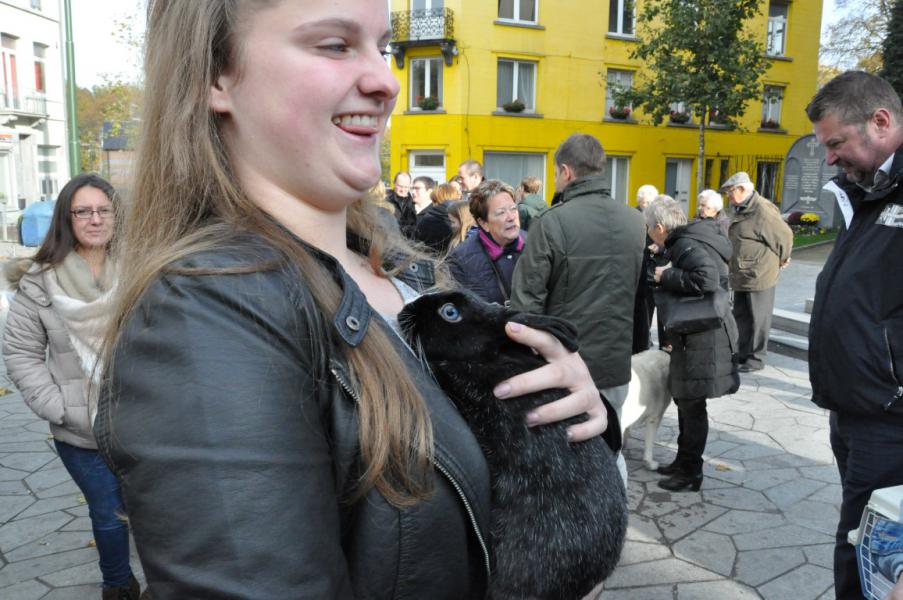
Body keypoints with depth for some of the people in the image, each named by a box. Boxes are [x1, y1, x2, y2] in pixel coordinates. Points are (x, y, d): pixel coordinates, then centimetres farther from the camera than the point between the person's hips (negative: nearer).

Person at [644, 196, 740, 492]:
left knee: (692, 405, 1)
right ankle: (684, 462, 32)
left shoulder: (686, 246, -19)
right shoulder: (684, 242, 12)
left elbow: (706, 279, -35)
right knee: (685, 401, 19)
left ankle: (691, 473, 14)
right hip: (692, 337, 10)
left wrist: (666, 275, -23)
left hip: (702, 340, -10)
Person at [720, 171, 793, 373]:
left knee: (758, 319, 2)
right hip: (741, 276, 9)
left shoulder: (762, 210, -17)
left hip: (759, 276, -9)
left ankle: (756, 358, 11)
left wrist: (781, 261, 0)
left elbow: (784, 235, -13)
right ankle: (743, 353, 27)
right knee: (741, 316, 16)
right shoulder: (740, 210, 12)